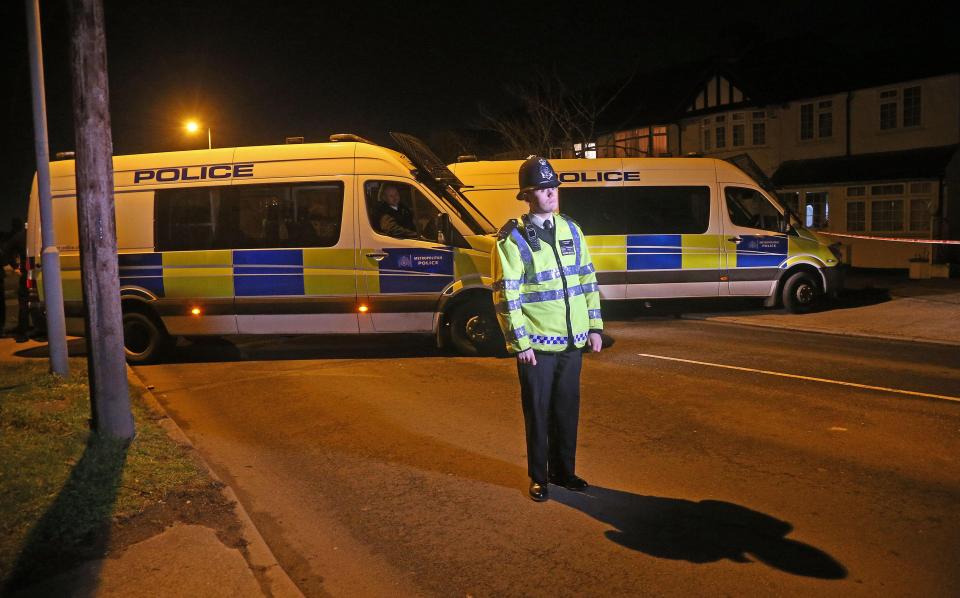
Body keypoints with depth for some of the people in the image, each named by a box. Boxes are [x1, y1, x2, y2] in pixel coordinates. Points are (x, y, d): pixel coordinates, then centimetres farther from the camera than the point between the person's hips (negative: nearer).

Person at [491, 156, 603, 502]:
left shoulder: (571, 230, 9)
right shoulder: (512, 239, -9)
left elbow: (587, 280, 13)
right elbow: (506, 296, -11)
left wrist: (594, 327, 9)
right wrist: (520, 343, -14)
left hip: (572, 341, 5)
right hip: (536, 344, -5)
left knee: (567, 408, 13)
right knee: (538, 411, 6)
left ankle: (563, 470, 30)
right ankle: (538, 477, 23)